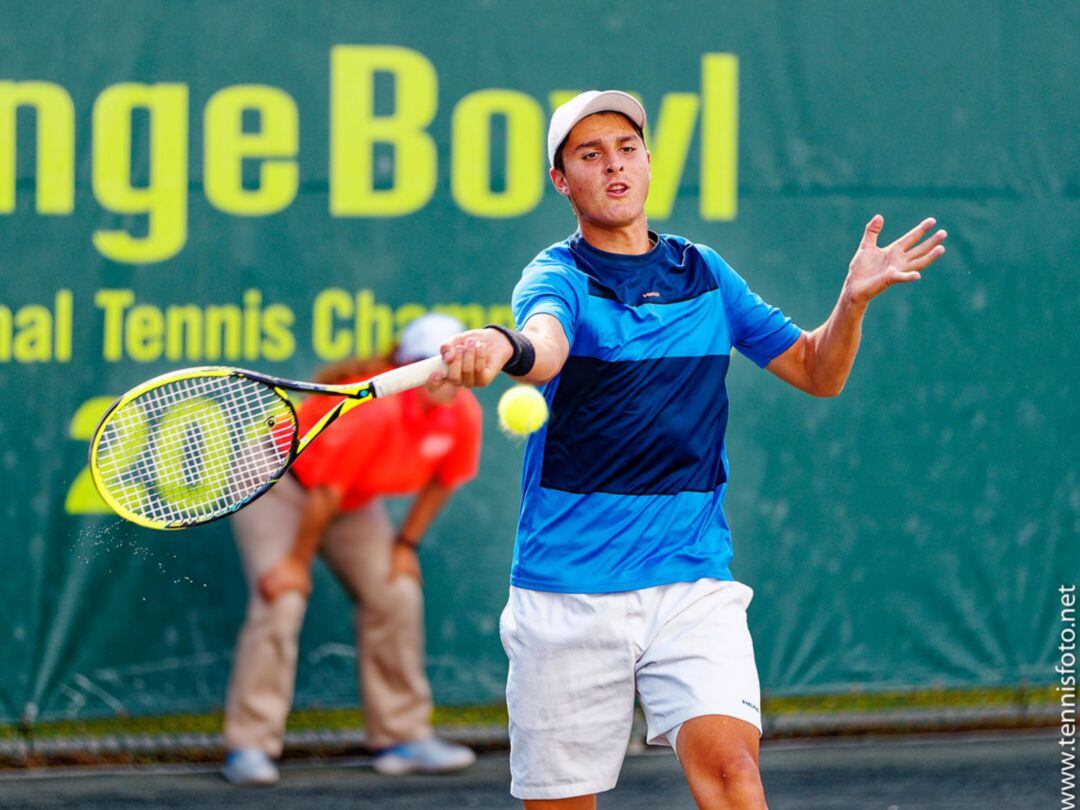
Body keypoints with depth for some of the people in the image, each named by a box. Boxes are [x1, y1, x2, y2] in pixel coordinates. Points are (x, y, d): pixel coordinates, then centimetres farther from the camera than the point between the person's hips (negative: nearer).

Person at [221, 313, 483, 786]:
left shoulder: (463, 414, -15)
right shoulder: (372, 409, -36)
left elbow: (442, 481, 3)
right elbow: (325, 491, -28)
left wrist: (406, 544, 3)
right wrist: (298, 561, -20)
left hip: (354, 499, 7)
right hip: (281, 484, -7)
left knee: (395, 596, -1)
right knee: (281, 600, -19)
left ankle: (403, 738, 7)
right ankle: (249, 745, -16)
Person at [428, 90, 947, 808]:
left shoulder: (704, 273, 12)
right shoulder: (559, 276, -2)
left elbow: (817, 371, 17)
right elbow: (546, 345, -27)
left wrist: (853, 300, -5)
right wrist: (504, 347, -52)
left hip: (693, 577, 2)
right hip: (567, 591, -2)